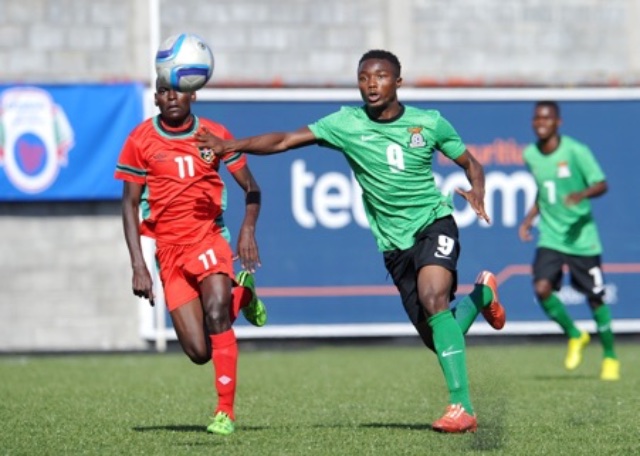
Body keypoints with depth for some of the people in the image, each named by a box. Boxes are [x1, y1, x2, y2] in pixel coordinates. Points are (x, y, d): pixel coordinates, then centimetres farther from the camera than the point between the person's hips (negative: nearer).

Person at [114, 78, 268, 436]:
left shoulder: (215, 135, 1)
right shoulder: (141, 141, 0)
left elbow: (251, 187, 8)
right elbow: (130, 204, 4)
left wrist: (248, 229, -12)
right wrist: (139, 266, -4)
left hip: (208, 238, -1)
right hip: (169, 248, 1)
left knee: (215, 310, -28)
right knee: (199, 352, -6)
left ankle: (226, 411, -17)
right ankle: (240, 294, 26)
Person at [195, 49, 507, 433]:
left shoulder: (430, 124, -3)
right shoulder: (347, 124, -4)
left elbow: (470, 163, 10)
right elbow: (285, 140, -10)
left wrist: (478, 191, -12)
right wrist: (229, 145, -22)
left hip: (433, 224, -3)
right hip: (394, 243, 3)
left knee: (433, 300, -30)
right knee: (437, 336, 4)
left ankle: (462, 407, -28)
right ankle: (482, 294, 41)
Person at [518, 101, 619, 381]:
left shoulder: (576, 151, -11)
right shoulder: (531, 155, 4)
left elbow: (601, 184, -13)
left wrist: (582, 194, -32)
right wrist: (529, 219, 9)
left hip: (581, 238, -4)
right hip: (550, 237, 4)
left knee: (595, 297, 2)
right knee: (542, 288, -16)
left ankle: (610, 357, 22)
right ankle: (575, 337, 10)